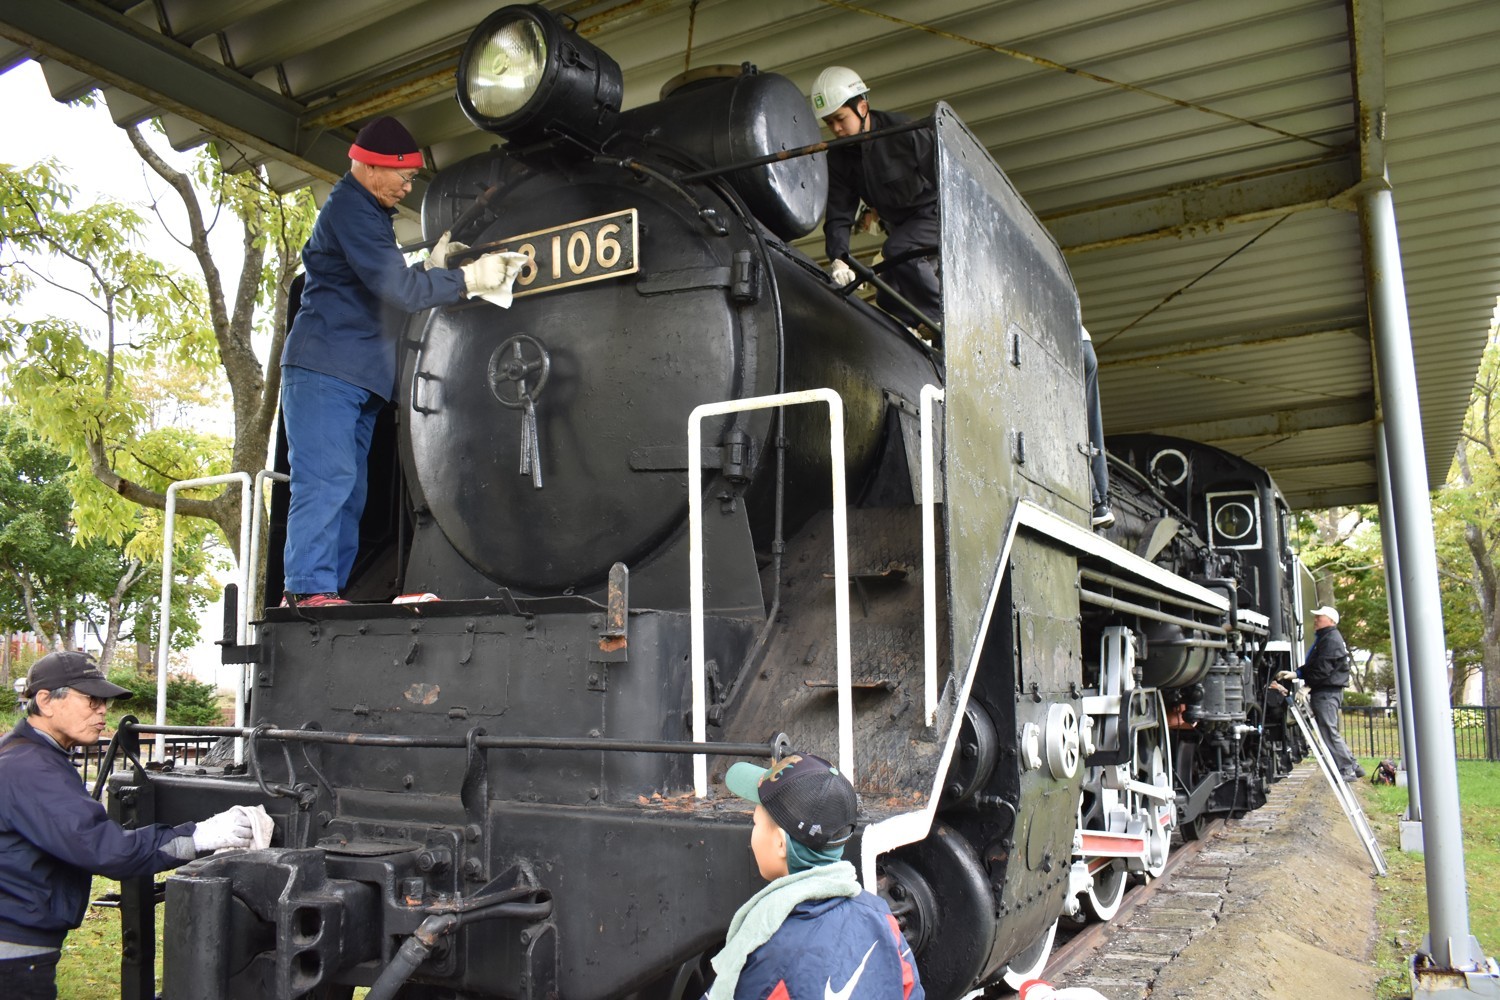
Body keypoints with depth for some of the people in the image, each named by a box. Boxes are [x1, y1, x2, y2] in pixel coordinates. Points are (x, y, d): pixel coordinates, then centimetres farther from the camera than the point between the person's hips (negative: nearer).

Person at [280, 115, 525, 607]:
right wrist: (468, 278, -10)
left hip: (356, 378, 10)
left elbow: (384, 290, 26)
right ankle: (309, 588, -16)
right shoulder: (349, 207, -8)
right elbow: (397, 289, -16)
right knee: (327, 478, -16)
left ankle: (324, 591, 6)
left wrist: (431, 268, 12)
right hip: (325, 369, -10)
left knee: (348, 490, 5)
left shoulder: (367, 211, 24)